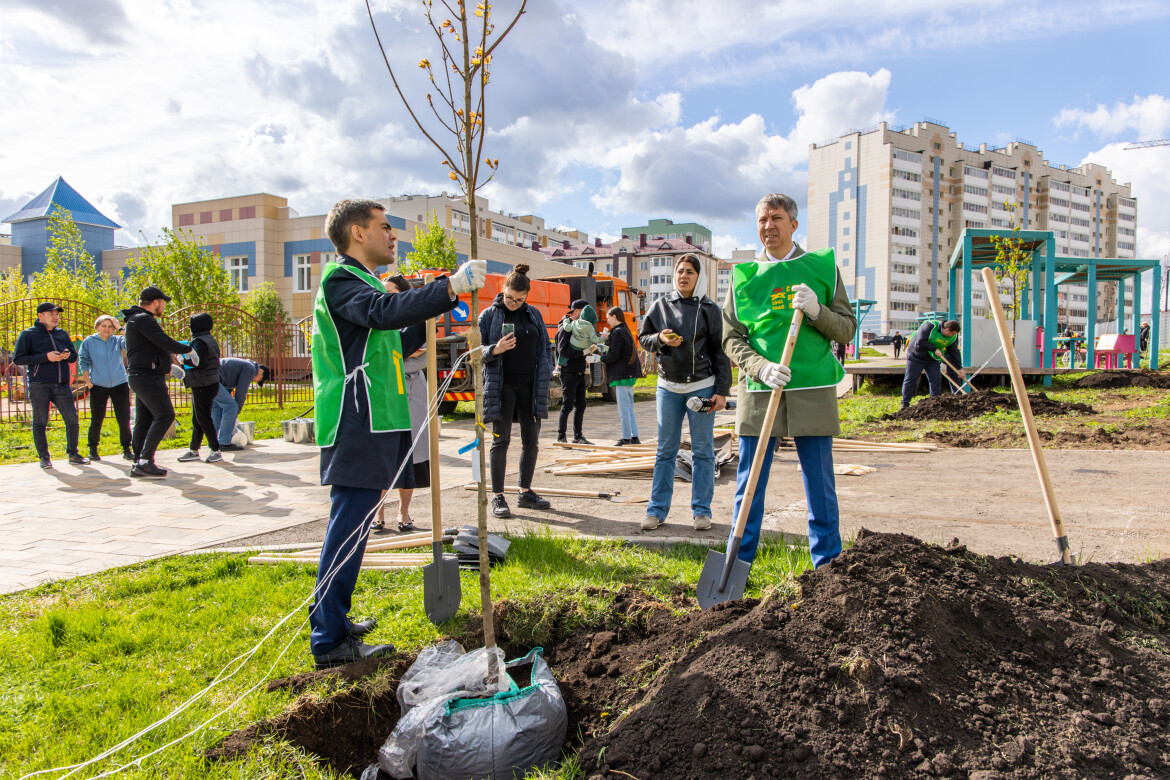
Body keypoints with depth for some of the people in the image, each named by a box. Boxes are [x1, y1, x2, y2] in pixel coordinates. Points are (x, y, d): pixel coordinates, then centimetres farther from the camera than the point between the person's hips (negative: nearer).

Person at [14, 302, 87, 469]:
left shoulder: (62, 334, 18)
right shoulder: (28, 334, 3)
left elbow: (74, 356, 24)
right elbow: (18, 359, -4)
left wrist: (68, 355, -1)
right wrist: (45, 357, -14)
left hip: (62, 385, 4)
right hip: (39, 385, -4)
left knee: (72, 420, 1)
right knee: (40, 422, 1)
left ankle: (73, 455, 14)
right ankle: (44, 458, 10)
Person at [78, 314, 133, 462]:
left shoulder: (118, 340, 5)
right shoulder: (89, 341, 5)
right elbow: (83, 361, 6)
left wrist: (119, 328, -23)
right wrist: (88, 381, -1)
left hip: (119, 384, 0)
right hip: (98, 386, 0)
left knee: (124, 419, -1)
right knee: (96, 420, 4)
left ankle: (126, 449, 11)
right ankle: (93, 449, 19)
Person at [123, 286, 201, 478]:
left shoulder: (137, 319, 22)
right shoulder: (143, 319, -12)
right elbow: (164, 343, -22)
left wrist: (169, 367, 34)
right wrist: (189, 350, -8)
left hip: (141, 376, 11)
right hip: (148, 376, -11)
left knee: (144, 420, 10)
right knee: (165, 415, -13)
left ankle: (138, 464, 12)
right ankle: (145, 460, -15)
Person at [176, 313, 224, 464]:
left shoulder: (199, 341, -15)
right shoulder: (210, 340, 15)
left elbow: (201, 363, -24)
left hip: (203, 386, -10)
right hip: (211, 383, 10)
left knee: (203, 419, -5)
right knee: (196, 419, 15)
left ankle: (216, 451, -2)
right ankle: (194, 450, 22)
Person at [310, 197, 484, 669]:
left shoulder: (358, 283, 25)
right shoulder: (340, 281, -8)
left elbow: (388, 345, 25)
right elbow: (387, 312, -29)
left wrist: (431, 323, 14)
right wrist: (450, 288, -32)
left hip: (370, 428, 11)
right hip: (358, 428, -11)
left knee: (350, 527, 16)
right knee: (349, 528, -9)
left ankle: (332, 621, 26)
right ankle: (329, 642, -3)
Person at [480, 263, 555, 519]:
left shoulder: (534, 314, 10)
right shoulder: (489, 315, 0)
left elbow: (545, 348, 14)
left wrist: (545, 378, 6)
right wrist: (495, 350, -19)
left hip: (530, 386, 4)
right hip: (502, 386, -4)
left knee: (531, 440, 7)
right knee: (501, 440, -2)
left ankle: (525, 492, 21)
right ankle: (497, 496, 5)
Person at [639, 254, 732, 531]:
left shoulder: (709, 309, 0)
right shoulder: (661, 306, 6)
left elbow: (720, 352, 1)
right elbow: (643, 337, 13)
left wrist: (722, 390, -5)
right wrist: (660, 339, -10)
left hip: (702, 386, -2)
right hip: (668, 387, 2)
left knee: (703, 450, 4)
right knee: (665, 451, 6)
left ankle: (701, 510, 13)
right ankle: (657, 509, 13)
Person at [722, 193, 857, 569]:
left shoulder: (823, 267, 7)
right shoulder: (744, 276, 8)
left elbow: (847, 329, 6)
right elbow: (731, 338, 5)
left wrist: (816, 311, -13)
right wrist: (760, 366, -12)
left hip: (813, 390, 0)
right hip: (759, 390, 1)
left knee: (820, 485, 5)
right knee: (749, 484, 5)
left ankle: (829, 566, 18)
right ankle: (739, 564, 17)